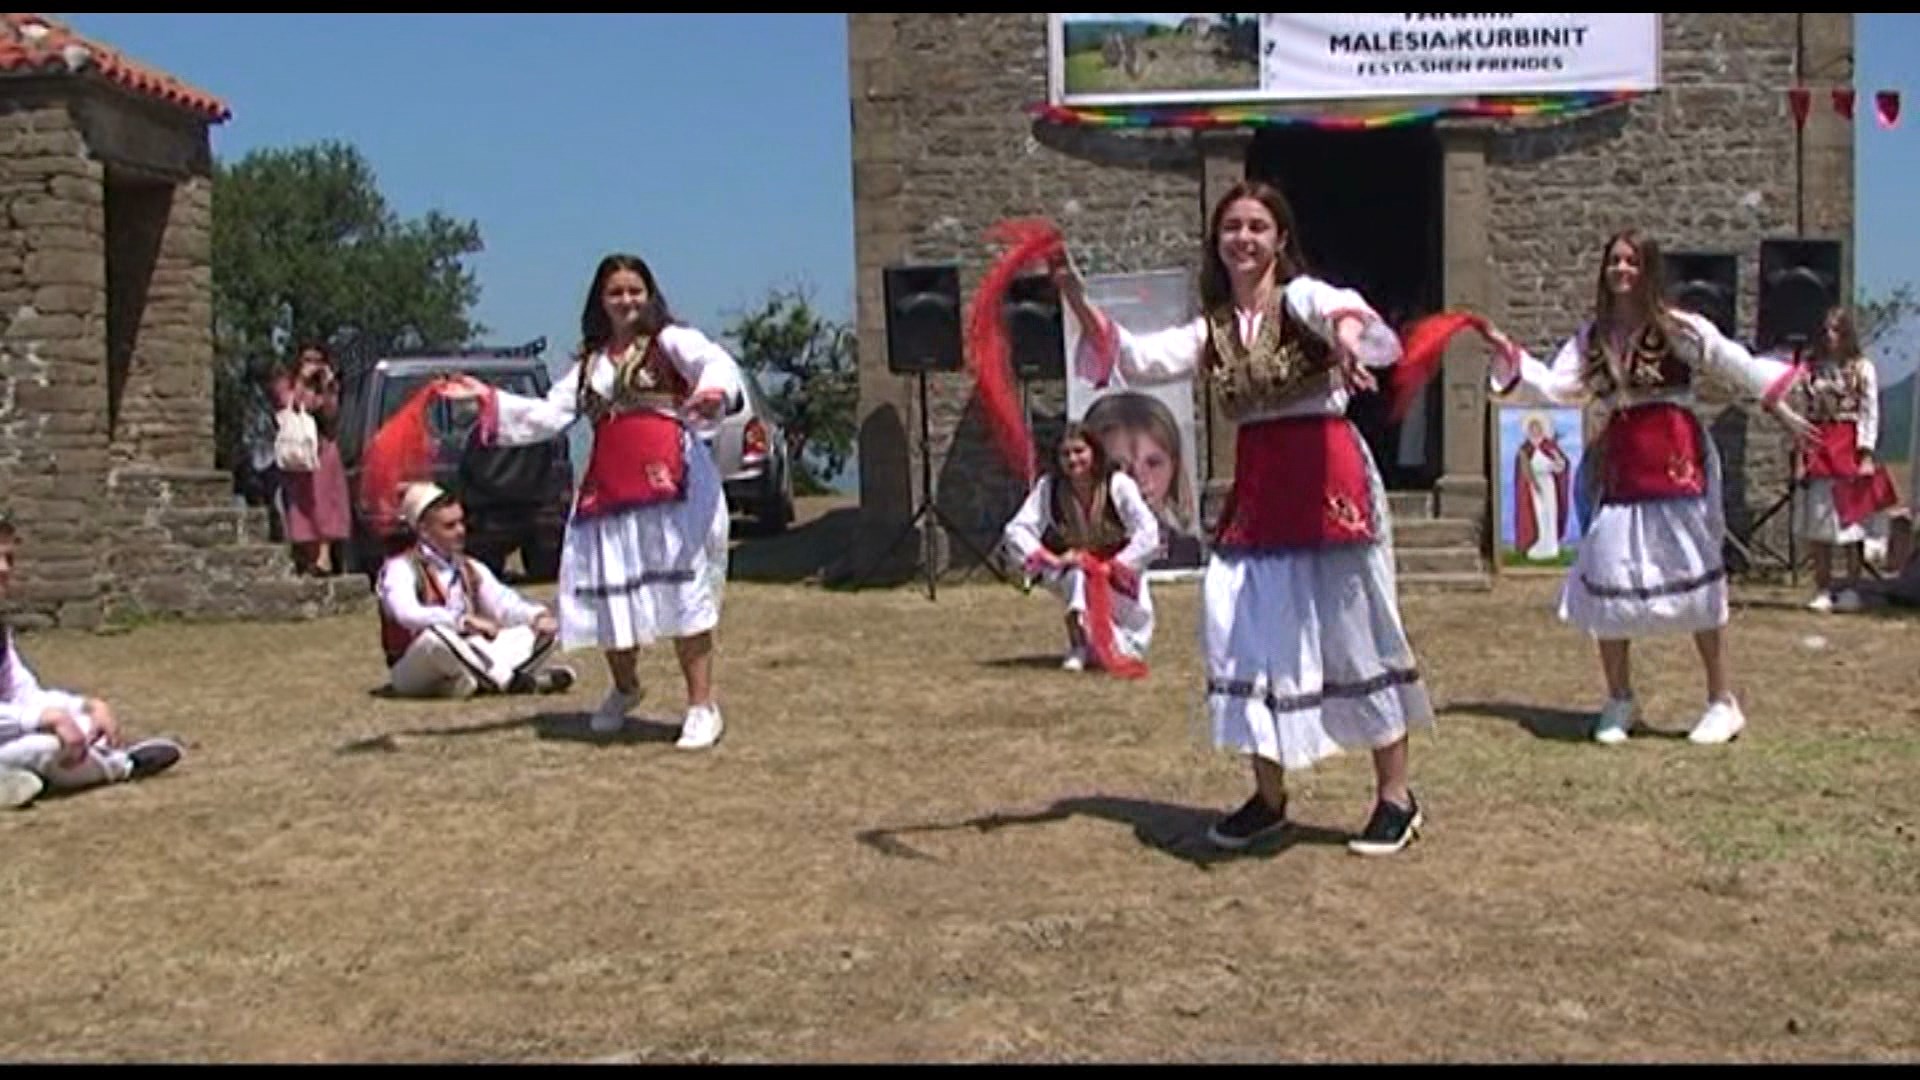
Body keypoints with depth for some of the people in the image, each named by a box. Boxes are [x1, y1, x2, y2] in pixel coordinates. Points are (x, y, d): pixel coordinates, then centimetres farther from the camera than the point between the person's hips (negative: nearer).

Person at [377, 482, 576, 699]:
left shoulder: (471, 569, 15)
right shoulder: (401, 568, -6)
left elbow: (502, 600, 1)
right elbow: (407, 613, -26)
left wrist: (537, 615, -21)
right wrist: (464, 620, -38)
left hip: (467, 663, 6)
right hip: (414, 671, -6)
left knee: (545, 632, -6)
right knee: (436, 634, -39)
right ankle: (504, 680, -30)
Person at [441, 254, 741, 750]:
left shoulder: (671, 340, 4)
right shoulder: (589, 363, 22)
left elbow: (718, 364, -15)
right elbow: (548, 415, 19)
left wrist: (714, 391, -38)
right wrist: (489, 398, 11)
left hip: (670, 482, -5)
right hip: (606, 487, 6)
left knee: (682, 590, -9)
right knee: (608, 591, 6)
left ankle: (702, 706, -3)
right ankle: (624, 689, 32)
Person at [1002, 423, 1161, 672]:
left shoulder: (1118, 484, -22)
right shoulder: (1049, 486, -16)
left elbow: (1149, 534, -27)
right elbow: (1016, 531, -18)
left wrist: (1111, 568, -33)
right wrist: (1052, 560, -30)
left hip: (1118, 572, -1)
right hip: (1070, 573, 1)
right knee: (1077, 576, -37)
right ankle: (1078, 645, -28)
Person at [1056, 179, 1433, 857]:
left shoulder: (1301, 298, -3)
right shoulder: (1212, 330, 13)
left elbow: (1341, 308, -26)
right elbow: (1138, 359, 4)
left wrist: (1346, 335, -51)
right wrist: (1078, 303, -9)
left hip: (1327, 480, -6)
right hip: (1253, 491, 6)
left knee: (1354, 634, 0)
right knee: (1246, 637, 6)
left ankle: (1396, 797, 13)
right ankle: (1269, 798, 22)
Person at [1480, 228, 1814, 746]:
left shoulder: (1679, 328, -4)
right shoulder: (1591, 337, 9)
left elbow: (1740, 367, -2)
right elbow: (1553, 387, 2)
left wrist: (1783, 412, -5)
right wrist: (1509, 356, -8)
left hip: (1677, 458, -4)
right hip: (1620, 465, 4)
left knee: (1695, 577, 1)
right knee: (1607, 580, 3)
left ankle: (1723, 702, 14)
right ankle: (1619, 702, 19)